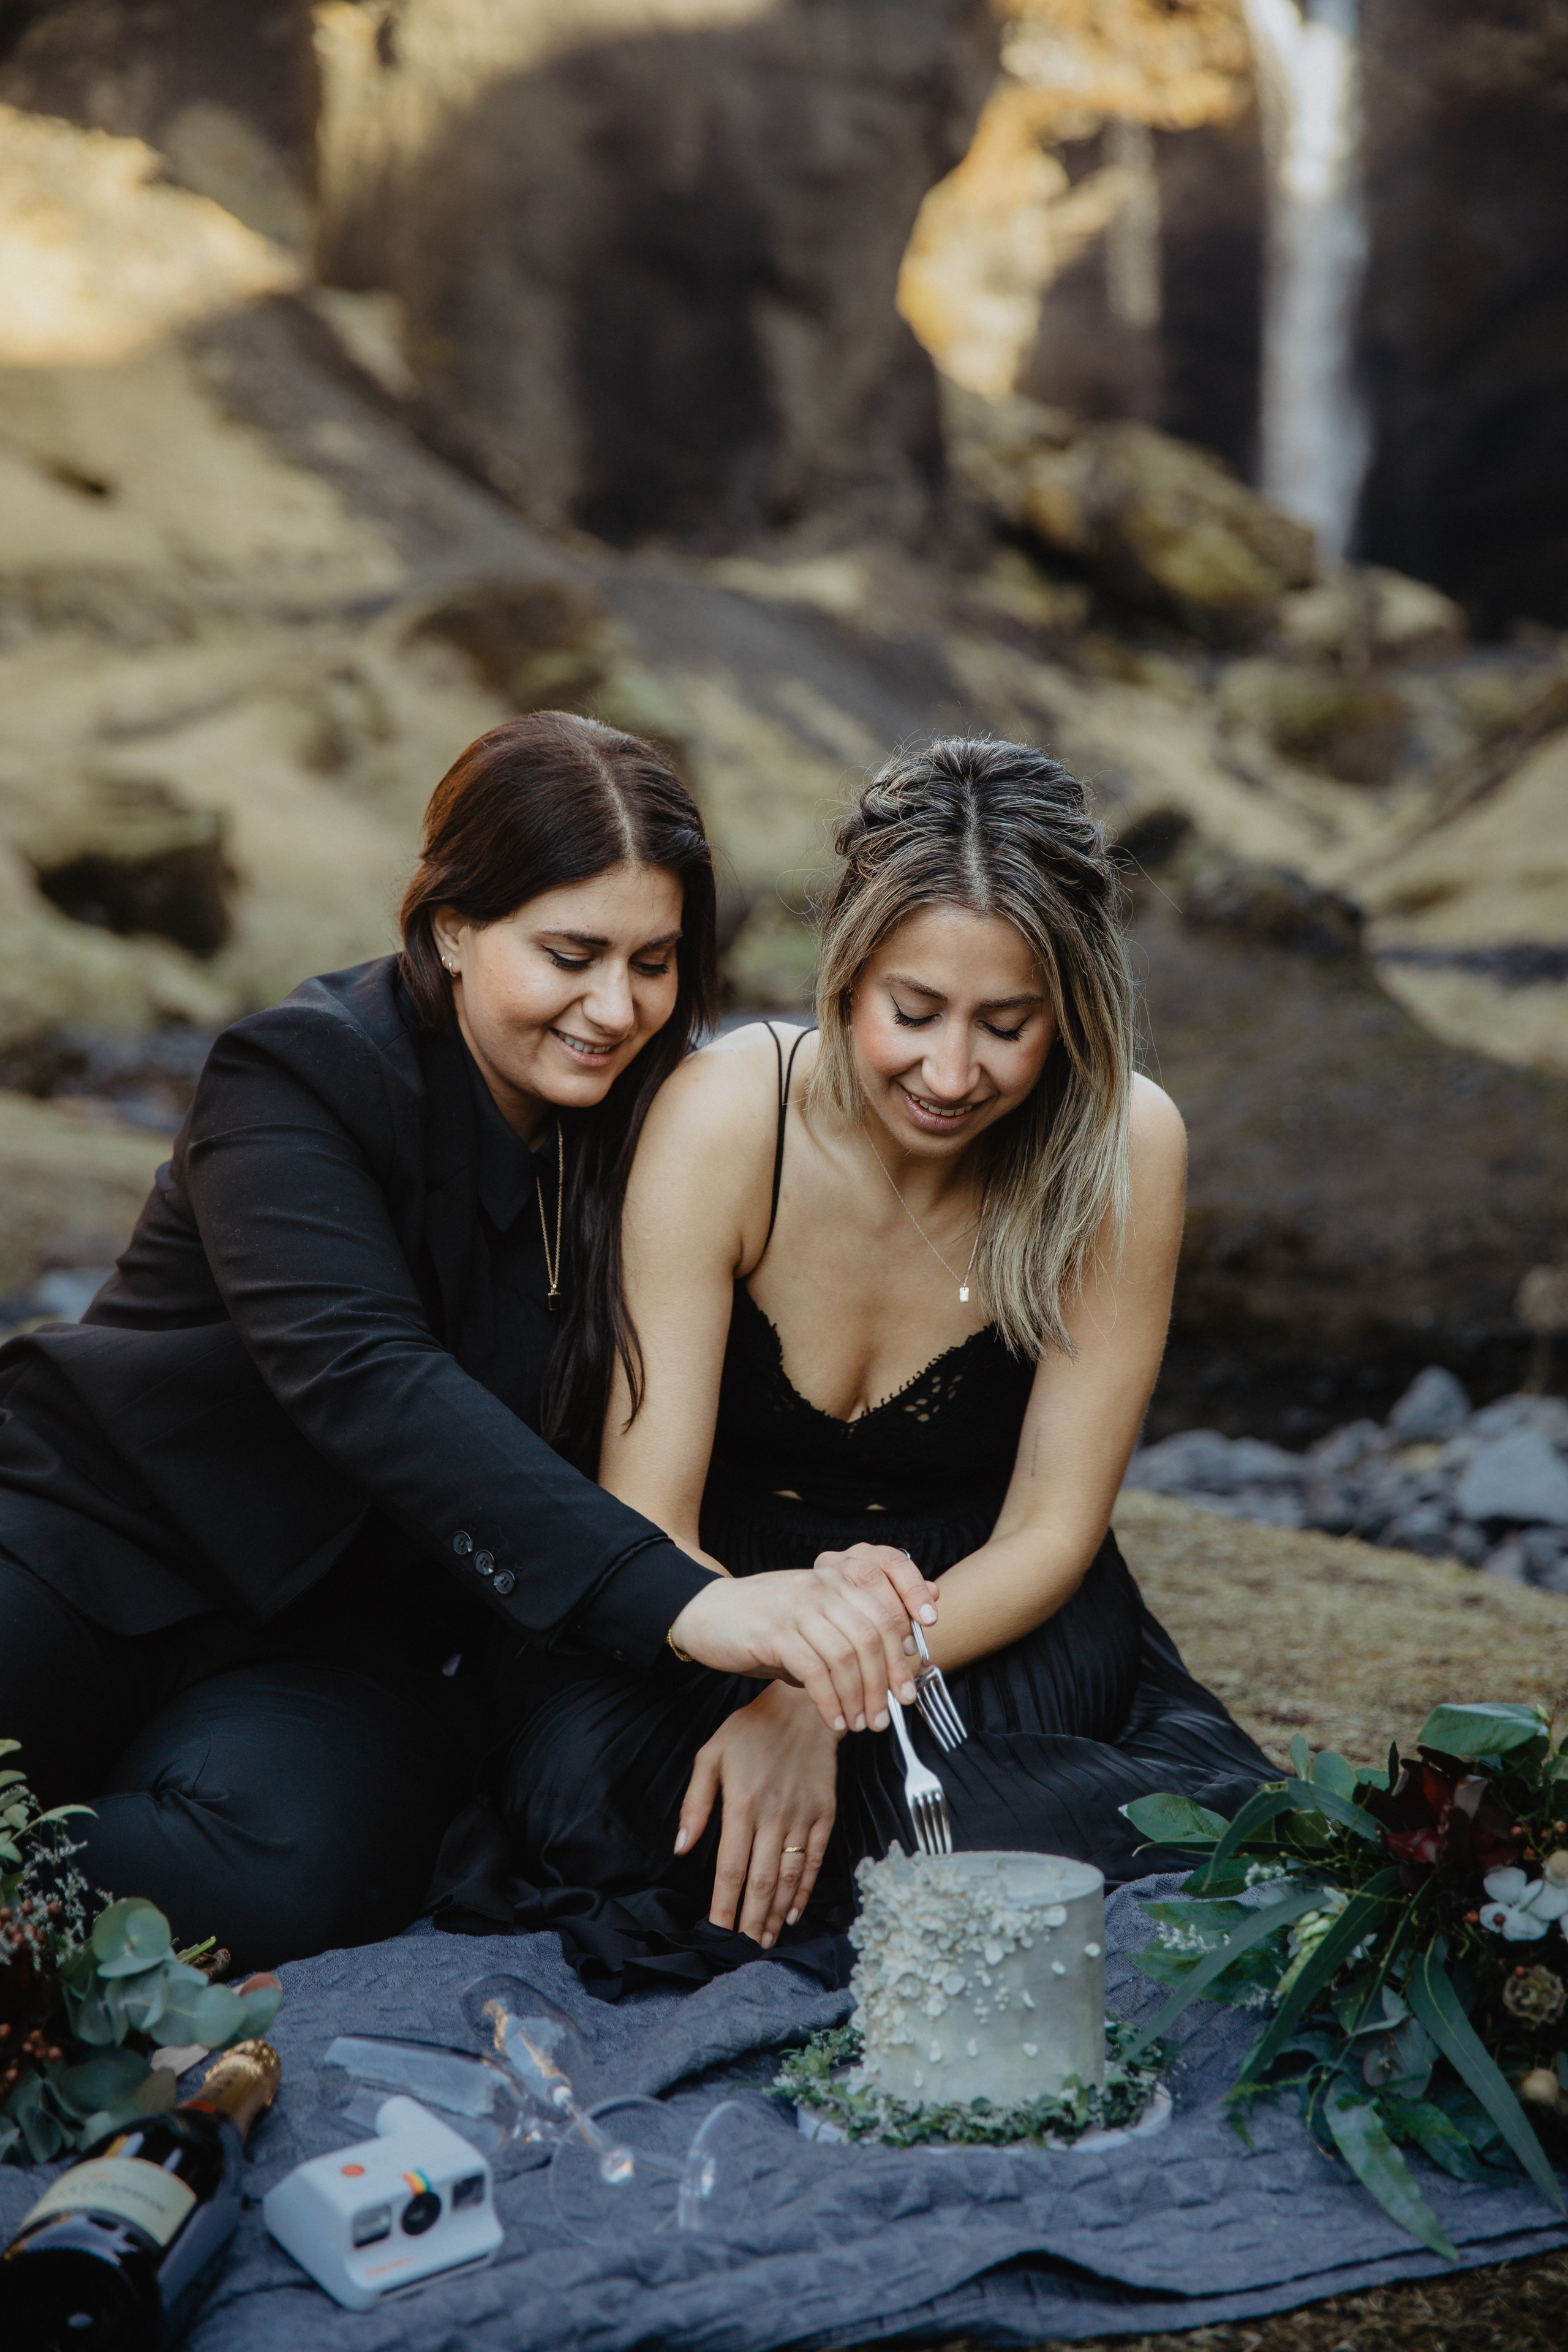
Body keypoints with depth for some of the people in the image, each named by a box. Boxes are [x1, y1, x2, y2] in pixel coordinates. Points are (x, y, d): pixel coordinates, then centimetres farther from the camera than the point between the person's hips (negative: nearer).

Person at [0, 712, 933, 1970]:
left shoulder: (650, 1131, 1)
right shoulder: (301, 1077, -14)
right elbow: (365, 1378, -31)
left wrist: (810, 1586, -26)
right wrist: (684, 1600, -44)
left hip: (344, 1643, 4)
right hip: (104, 1542, -3)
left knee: (285, 1873, -30)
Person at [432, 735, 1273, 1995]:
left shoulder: (1124, 1147, -18)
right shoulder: (726, 1115, -22)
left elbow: (1050, 1533, -14)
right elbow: (646, 1519, -22)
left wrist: (823, 1704, -30)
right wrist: (772, 1669, -44)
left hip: (990, 1619, 1)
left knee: (1212, 1824, -31)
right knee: (581, 1770, -34)